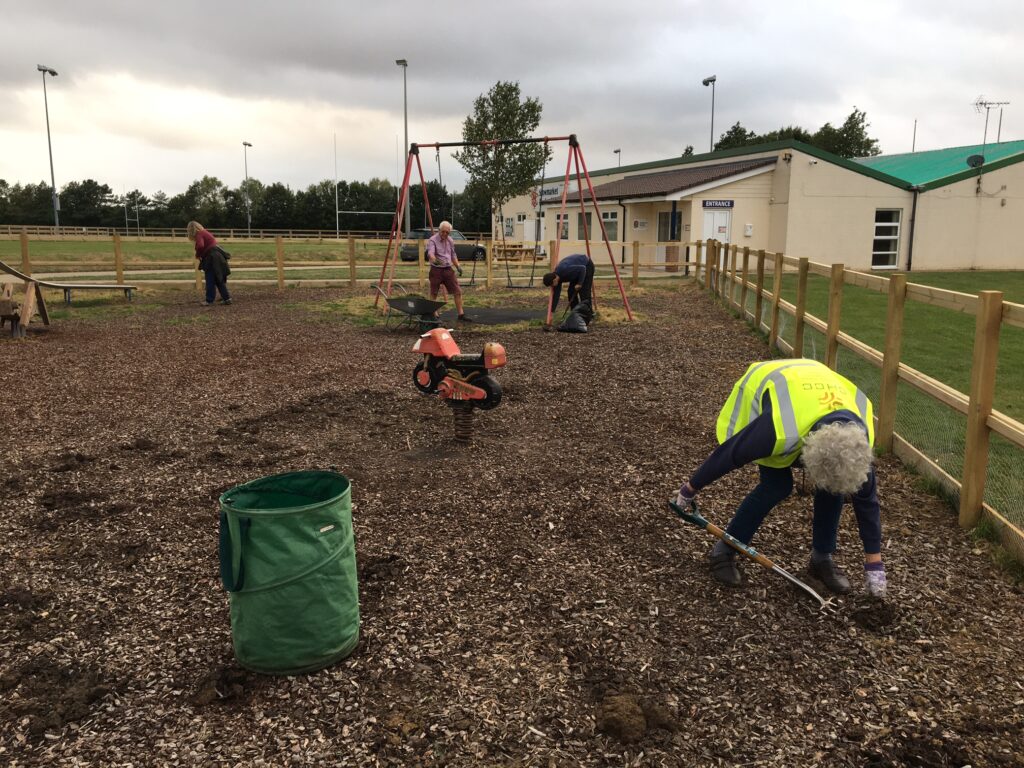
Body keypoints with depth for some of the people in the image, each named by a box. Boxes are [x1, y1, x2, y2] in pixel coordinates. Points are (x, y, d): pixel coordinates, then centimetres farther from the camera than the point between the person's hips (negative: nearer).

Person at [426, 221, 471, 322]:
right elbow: (430, 253, -29)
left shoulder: (450, 241, 10)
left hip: (448, 269, 5)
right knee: (433, 294, 2)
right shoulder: (432, 240, -11)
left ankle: (461, 314, 6)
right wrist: (435, 260, -50)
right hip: (436, 270, -5)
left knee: (457, 292, 1)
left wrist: (458, 266, 11)